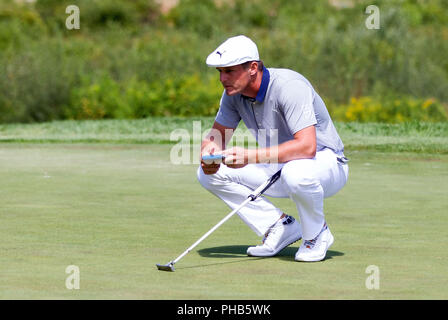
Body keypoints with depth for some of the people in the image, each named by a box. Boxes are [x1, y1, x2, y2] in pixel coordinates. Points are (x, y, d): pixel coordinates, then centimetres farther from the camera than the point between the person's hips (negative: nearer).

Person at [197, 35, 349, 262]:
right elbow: (216, 135, 3)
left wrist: (251, 156, -42)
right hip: (280, 168, 7)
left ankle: (316, 235, -11)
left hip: (326, 165, -7)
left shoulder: (289, 86, -29)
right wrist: (209, 154, -22)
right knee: (209, 173, -8)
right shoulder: (233, 93, -6)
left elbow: (307, 146, -38)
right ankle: (280, 226, -1)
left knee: (295, 173, -43)